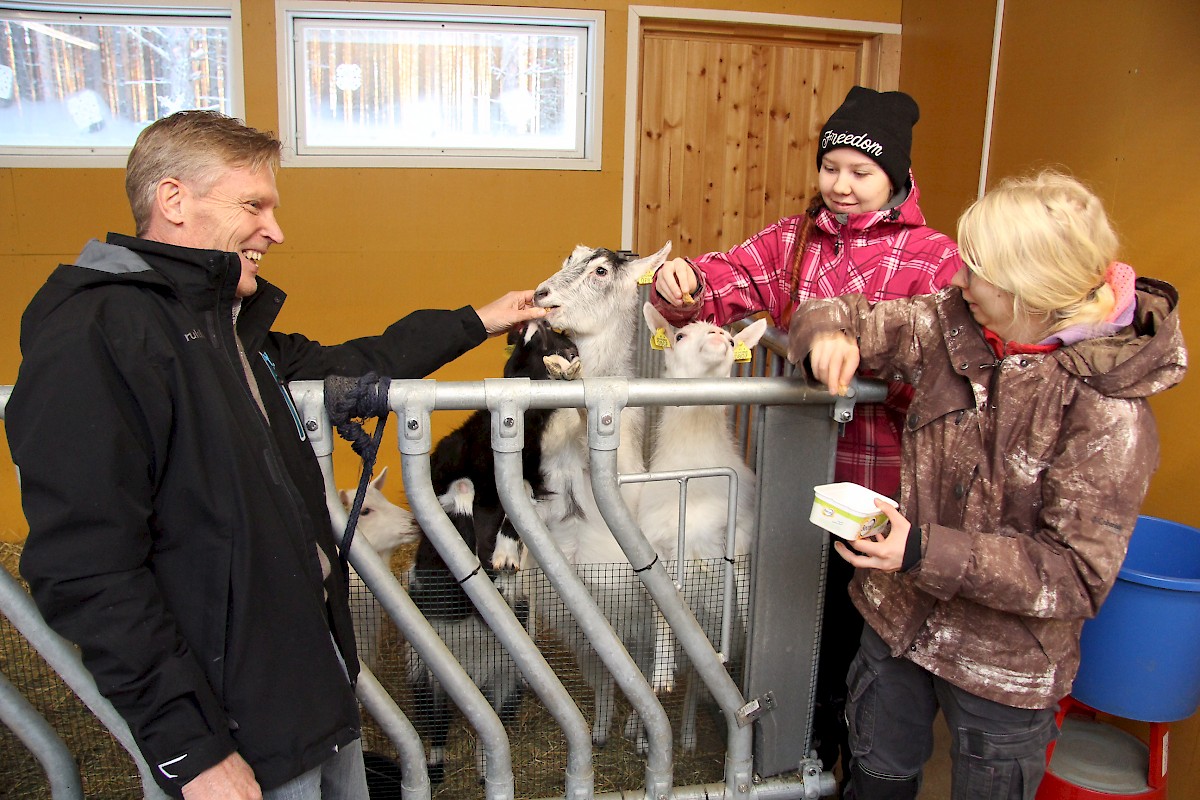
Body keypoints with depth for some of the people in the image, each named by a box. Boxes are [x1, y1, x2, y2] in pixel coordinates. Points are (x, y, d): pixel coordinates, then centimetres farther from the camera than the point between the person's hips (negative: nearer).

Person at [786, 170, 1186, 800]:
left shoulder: (1109, 413, -25)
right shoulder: (955, 324, -10)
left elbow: (1079, 573, -25)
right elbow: (857, 320, 0)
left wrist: (928, 553, -31)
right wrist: (830, 334, -25)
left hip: (1003, 665, -5)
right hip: (899, 618, 5)